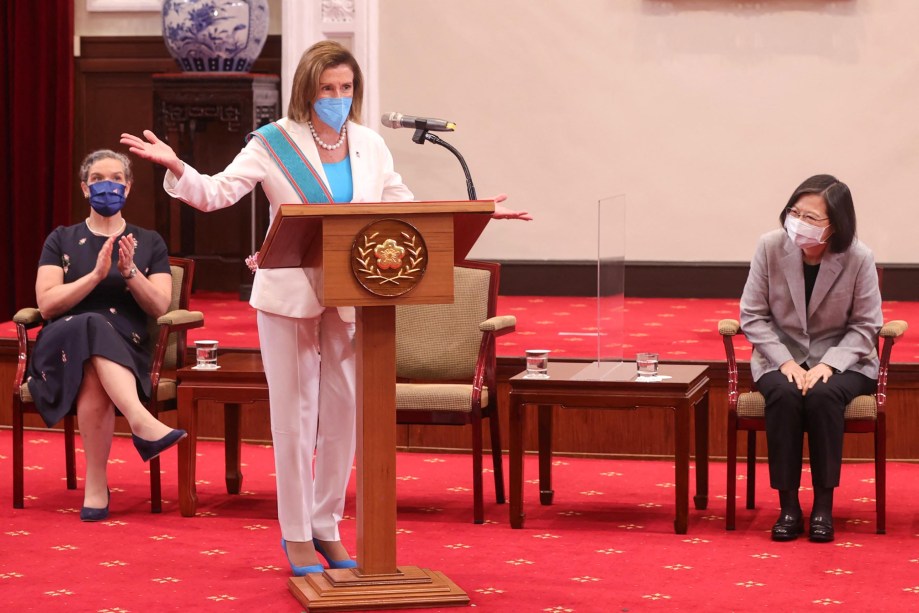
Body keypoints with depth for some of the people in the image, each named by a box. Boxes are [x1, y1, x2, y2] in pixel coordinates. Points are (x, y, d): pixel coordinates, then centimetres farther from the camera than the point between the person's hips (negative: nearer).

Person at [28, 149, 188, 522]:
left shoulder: (149, 244, 19)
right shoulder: (62, 240, 17)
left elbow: (160, 307, 7)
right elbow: (47, 304, 2)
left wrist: (130, 272, -10)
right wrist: (96, 274, -11)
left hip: (125, 352, 1)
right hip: (62, 346, -1)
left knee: (94, 379, -39)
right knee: (94, 325, -40)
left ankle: (96, 487, -39)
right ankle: (142, 422, -57)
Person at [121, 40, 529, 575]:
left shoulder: (370, 146, 8)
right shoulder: (274, 144, -5)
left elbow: (405, 210, 14)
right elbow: (216, 193, -10)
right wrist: (176, 167, -29)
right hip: (290, 298, -4)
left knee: (344, 412, 8)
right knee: (295, 415, 2)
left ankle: (327, 526, 22)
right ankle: (296, 535, 11)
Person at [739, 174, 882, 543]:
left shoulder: (859, 258, -13)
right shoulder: (770, 247, -10)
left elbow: (864, 325, -5)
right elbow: (753, 315, -5)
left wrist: (829, 364, -20)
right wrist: (785, 362, -17)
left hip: (841, 360, -1)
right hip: (780, 357, 1)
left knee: (823, 396, -33)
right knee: (784, 395, -32)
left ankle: (824, 504, -19)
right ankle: (788, 505, -21)